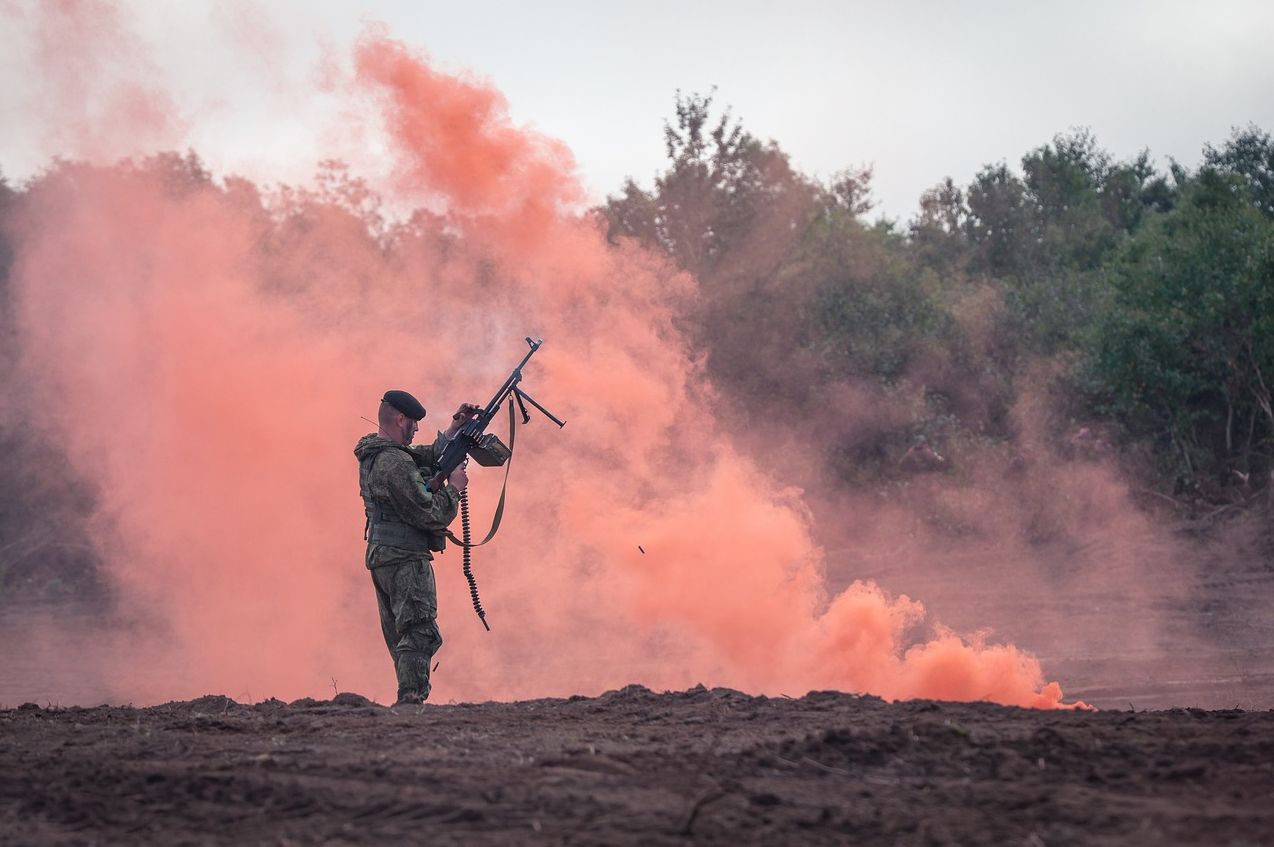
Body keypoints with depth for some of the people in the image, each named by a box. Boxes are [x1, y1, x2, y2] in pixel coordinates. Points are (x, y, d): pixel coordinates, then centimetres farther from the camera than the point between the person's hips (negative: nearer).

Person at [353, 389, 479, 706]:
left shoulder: (373, 454, 12)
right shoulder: (395, 464, -19)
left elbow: (430, 457, 22)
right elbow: (430, 514, -20)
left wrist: (455, 428, 12)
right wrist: (454, 487, -5)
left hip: (381, 557, 10)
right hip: (405, 559, -10)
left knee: (402, 638, 14)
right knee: (419, 633, -13)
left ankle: (407, 700, 18)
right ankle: (410, 699, -21)